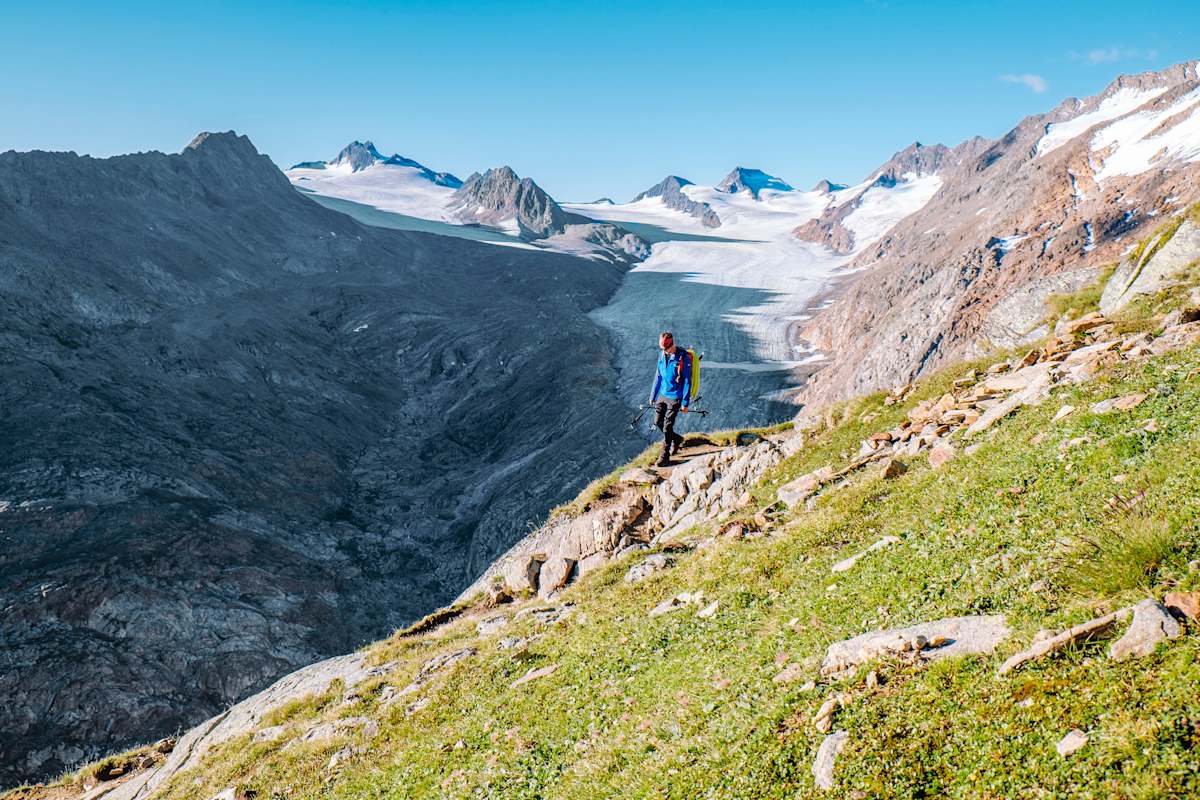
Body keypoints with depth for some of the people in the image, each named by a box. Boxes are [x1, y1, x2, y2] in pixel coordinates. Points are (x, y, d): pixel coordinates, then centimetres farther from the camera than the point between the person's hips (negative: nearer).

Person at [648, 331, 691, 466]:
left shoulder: (683, 357, -17)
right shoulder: (662, 355, 2)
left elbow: (687, 381, -14)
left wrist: (685, 403, -15)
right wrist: (653, 396, 14)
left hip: (674, 397, -7)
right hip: (662, 395, 7)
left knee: (667, 427, -4)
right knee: (658, 422, 11)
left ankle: (665, 456, 9)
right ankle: (677, 439, 35)